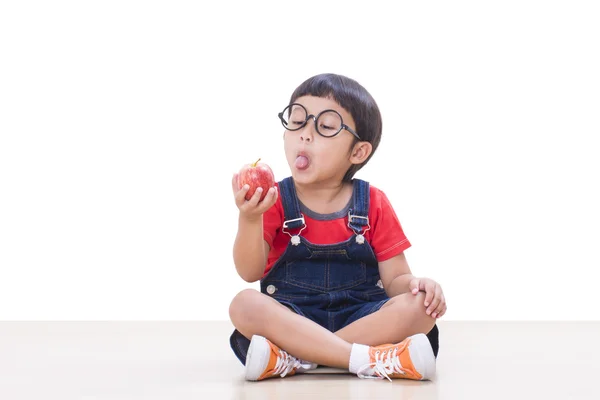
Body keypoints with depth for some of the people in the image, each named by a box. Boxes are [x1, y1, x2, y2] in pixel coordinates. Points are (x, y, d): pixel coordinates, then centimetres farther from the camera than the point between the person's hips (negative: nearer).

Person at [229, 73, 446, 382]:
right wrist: (249, 218, -25)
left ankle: (293, 360, -32)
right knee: (245, 304, -31)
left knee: (419, 306, -27)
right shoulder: (275, 201, 3)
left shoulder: (373, 204, 6)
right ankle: (371, 360, -39)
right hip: (292, 319, -1)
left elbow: (395, 280, 5)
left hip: (360, 318, 1)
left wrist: (417, 285, -19)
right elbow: (250, 273, -8)